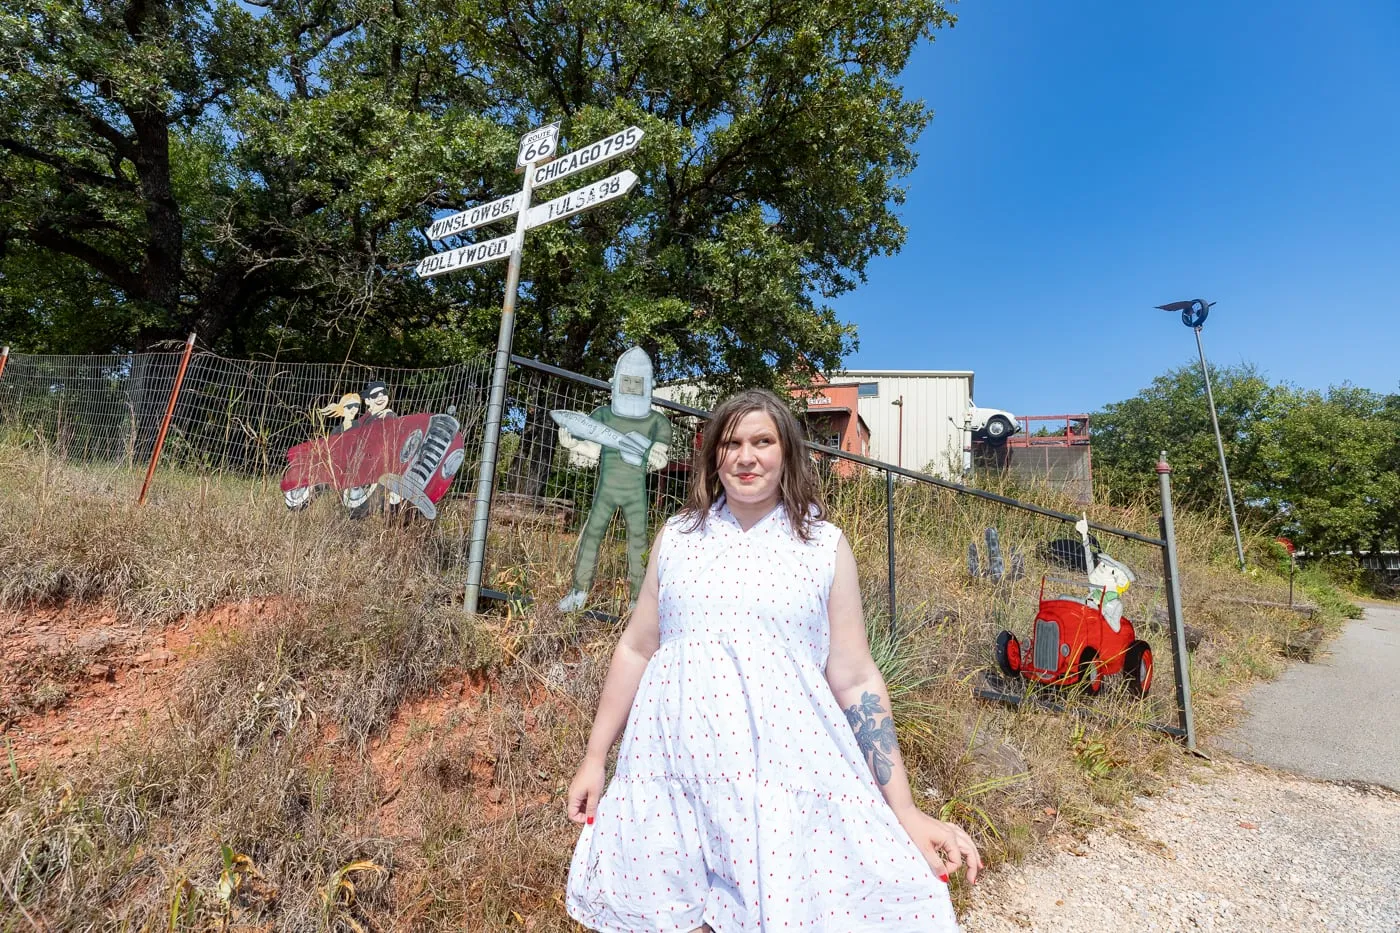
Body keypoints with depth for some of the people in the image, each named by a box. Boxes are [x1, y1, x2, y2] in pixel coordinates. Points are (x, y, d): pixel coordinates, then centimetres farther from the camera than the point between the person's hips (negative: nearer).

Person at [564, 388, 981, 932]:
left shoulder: (825, 545, -1)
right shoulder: (678, 536, 5)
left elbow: (855, 681, 0)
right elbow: (636, 648, 9)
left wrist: (904, 810, -1)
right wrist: (595, 756, 10)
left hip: (785, 769, -1)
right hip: (674, 766, 2)